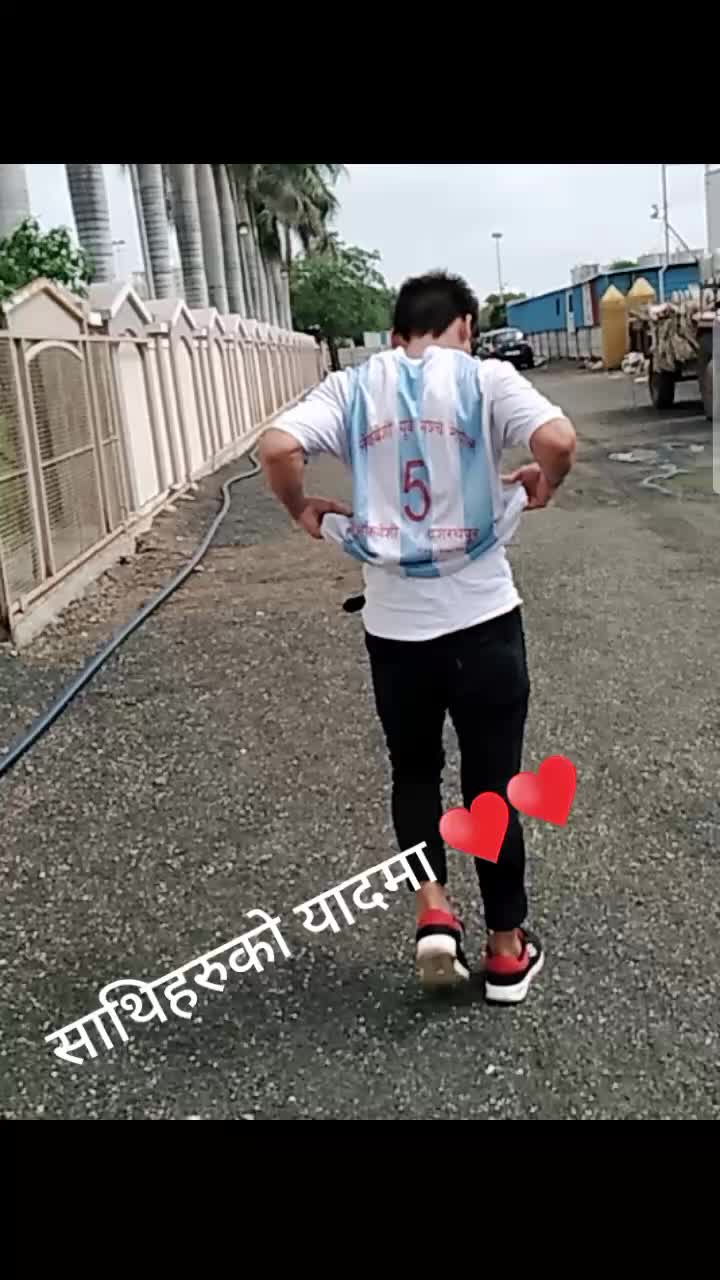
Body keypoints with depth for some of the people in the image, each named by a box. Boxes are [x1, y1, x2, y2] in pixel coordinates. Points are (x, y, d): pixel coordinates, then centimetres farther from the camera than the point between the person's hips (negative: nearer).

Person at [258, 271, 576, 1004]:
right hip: (482, 615, -1)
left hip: (393, 622, 2)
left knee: (413, 769, 22)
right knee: (491, 780, 11)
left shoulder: (353, 388, 3)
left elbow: (276, 448, -12)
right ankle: (508, 950, 23)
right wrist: (541, 486, 3)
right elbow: (558, 440, -18)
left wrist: (303, 511, 5)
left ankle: (433, 911, 7)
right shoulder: (483, 379, -3)